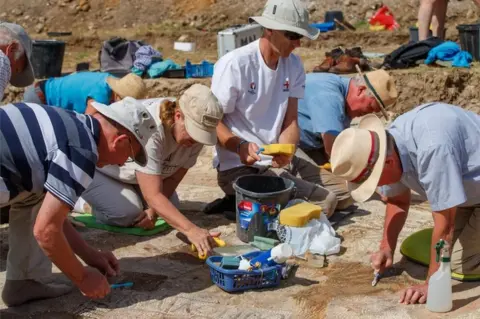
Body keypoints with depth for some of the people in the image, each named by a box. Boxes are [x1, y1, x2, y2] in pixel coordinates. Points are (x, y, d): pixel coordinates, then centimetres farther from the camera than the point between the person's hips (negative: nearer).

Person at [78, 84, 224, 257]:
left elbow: (173, 178, -11)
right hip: (91, 166, -7)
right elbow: (153, 196, -43)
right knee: (128, 211, -27)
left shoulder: (195, 130, -21)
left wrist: (152, 210, -23)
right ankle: (84, 202, 3)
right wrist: (190, 229, -50)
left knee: (169, 207, -2)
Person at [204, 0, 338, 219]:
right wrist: (240, 146, -32)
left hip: (276, 163, 7)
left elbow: (290, 122, 0)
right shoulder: (234, 64, -16)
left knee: (327, 201, -6)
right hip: (238, 166, -6)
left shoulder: (294, 65, 1)